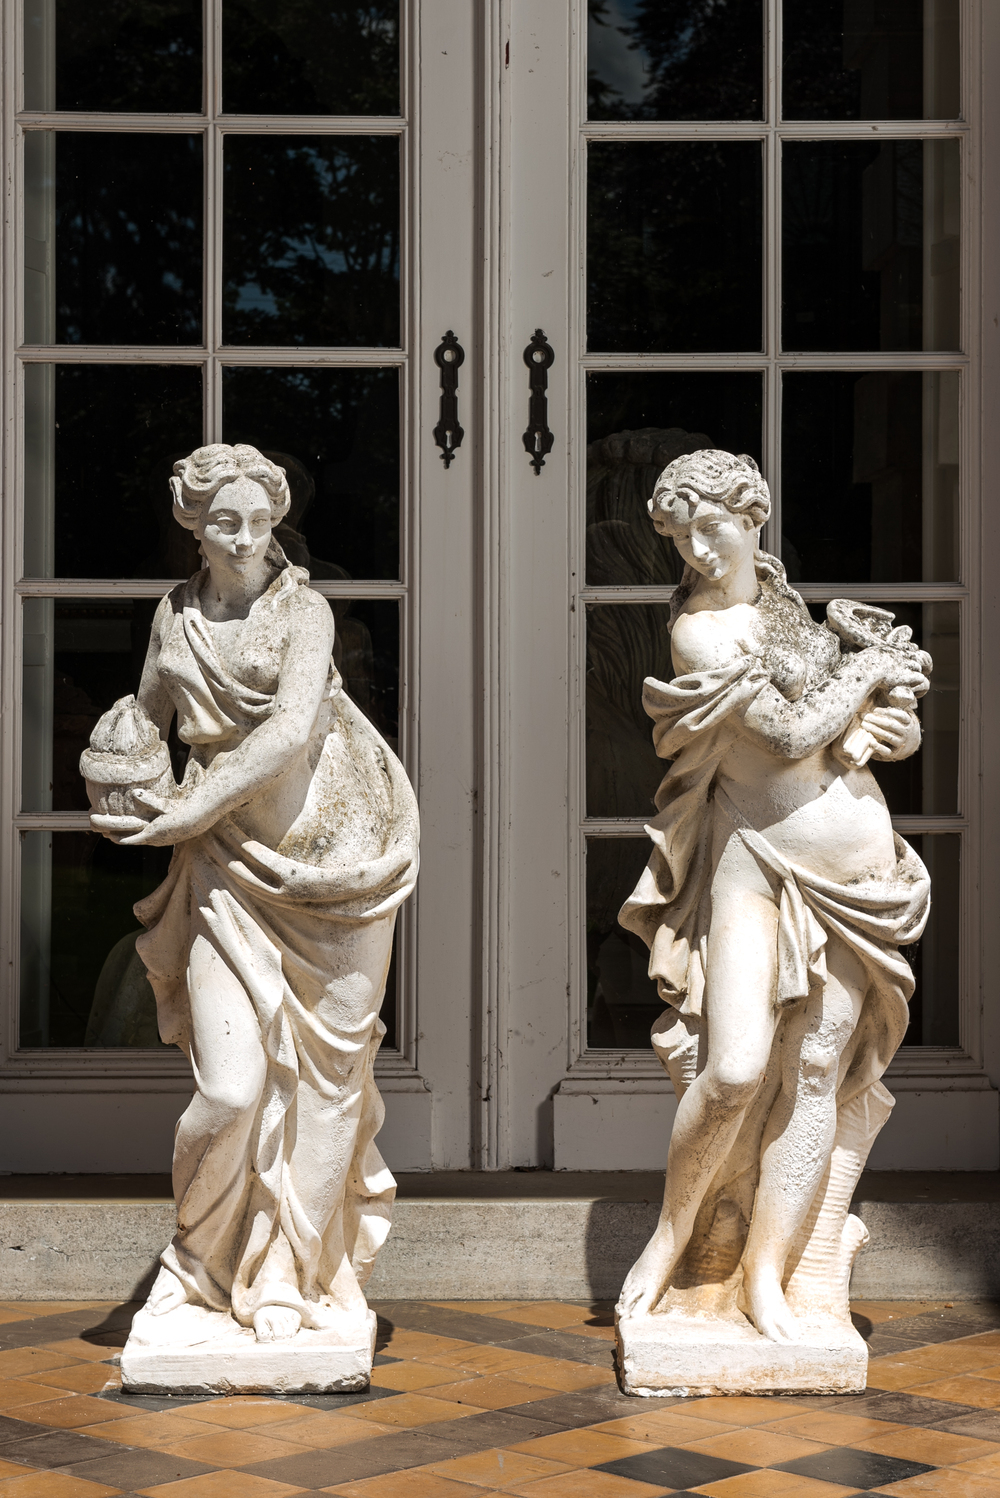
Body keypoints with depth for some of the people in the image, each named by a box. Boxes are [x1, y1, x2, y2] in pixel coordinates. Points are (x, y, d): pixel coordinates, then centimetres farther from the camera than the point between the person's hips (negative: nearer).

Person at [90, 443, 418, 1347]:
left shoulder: (302, 609, -4)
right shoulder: (175, 616, 9)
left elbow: (291, 733, -17)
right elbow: (149, 721, 24)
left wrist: (185, 815, -17)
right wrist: (135, 792, 2)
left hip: (327, 851, -2)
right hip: (229, 864, 2)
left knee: (322, 1068, 4)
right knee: (233, 1083, -9)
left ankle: (297, 1275, 19)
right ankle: (205, 1268, 12)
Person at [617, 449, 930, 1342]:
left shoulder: (785, 596, 13)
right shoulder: (701, 627, -9)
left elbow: (902, 730, 15)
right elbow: (789, 732, -15)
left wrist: (862, 724, -7)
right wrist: (865, 674, 0)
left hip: (858, 859, 6)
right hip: (758, 856, -6)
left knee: (821, 1068, 0)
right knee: (734, 1070, -17)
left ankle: (764, 1277, 5)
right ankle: (673, 1234, 8)